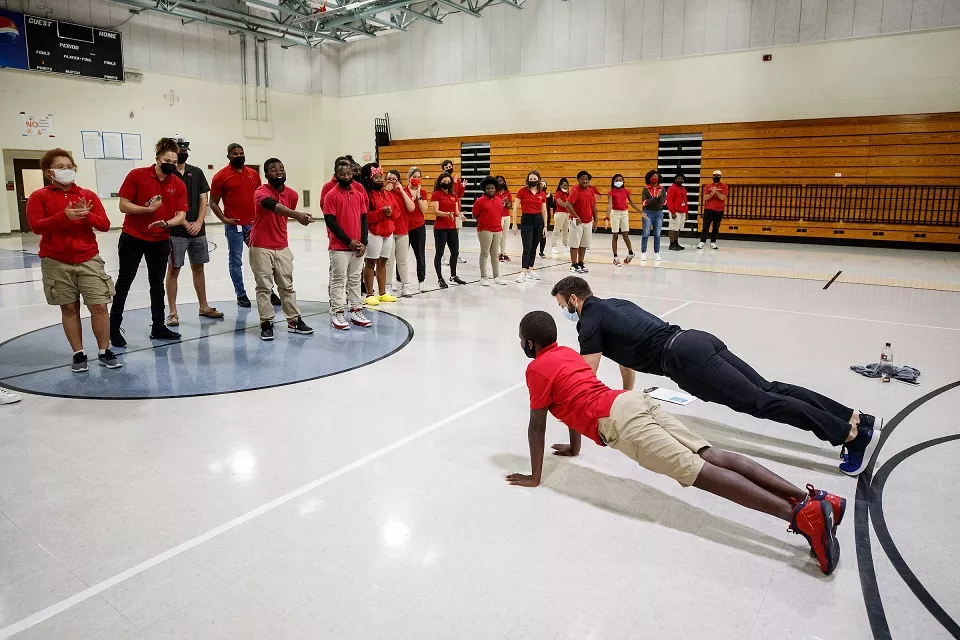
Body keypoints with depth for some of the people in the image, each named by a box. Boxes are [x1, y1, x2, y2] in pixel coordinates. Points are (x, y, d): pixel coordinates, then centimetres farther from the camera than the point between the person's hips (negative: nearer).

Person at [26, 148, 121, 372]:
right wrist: (64, 216, -24)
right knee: (69, 308, 5)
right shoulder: (39, 197, 1)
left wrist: (87, 215, -18)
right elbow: (36, 226, -11)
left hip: (89, 260, 1)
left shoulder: (88, 195, 7)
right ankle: (78, 354, 15)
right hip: (56, 263, -1)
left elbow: (105, 224, 1)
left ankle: (104, 352, 9)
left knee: (99, 306, -4)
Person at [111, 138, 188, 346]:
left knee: (157, 284, 12)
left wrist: (167, 223, -24)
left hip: (160, 241, 3)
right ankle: (114, 328, 15)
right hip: (132, 239, -3)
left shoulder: (179, 185, -1)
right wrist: (147, 209, -22)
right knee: (124, 283, 5)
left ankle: (158, 328, 22)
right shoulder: (137, 175, -9)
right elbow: (123, 205, -8)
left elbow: (181, 215, -4)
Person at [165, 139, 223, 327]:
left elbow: (203, 200, 7)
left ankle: (204, 307, 23)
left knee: (198, 268, 13)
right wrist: (185, 224, -12)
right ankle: (172, 312, 6)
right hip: (176, 231, -4)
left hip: (198, 229, 5)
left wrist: (198, 222, -5)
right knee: (173, 270, 1)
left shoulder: (197, 172, 10)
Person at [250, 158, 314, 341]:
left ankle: (294, 321, 19)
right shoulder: (261, 192, -16)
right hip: (261, 247, -5)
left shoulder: (292, 195, 1)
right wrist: (297, 214, -56)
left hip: (282, 247, 5)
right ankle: (266, 323, 9)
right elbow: (273, 206, -40)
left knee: (287, 285, 11)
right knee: (264, 287, 1)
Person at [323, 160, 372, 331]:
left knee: (355, 279, 10)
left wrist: (363, 242, -2)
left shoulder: (359, 195, 9)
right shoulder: (331, 195, -6)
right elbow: (330, 222, -11)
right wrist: (348, 241, -13)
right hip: (339, 247, -5)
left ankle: (356, 312, 17)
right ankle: (337, 314, 5)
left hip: (358, 246, 5)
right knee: (339, 280, 0)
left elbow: (363, 219, 10)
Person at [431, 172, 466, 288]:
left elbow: (456, 211, 13)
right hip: (440, 228, -6)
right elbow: (436, 211, -13)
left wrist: (459, 214, -10)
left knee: (455, 252, 13)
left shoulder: (454, 195, 13)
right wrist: (447, 214, -28)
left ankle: (453, 275, 29)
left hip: (452, 228, 7)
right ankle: (440, 279, 7)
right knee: (439, 253, -1)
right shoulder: (436, 194, -5)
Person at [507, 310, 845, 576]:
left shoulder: (536, 369, 3)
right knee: (712, 457, -2)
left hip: (620, 421, -8)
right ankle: (813, 499, -11)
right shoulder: (567, 353, 28)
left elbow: (537, 428, 3)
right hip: (635, 401, 8)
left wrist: (534, 477, 11)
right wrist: (573, 448, 48)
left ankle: (802, 515, -26)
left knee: (699, 473, -16)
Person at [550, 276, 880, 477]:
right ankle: (853, 417, 4)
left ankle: (853, 434, -12)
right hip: (696, 339, 9)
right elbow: (627, 353, 38)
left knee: (758, 402, -10)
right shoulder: (611, 304, 27)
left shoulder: (589, 322, 0)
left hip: (682, 357, -9)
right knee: (767, 389, 6)